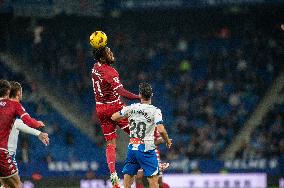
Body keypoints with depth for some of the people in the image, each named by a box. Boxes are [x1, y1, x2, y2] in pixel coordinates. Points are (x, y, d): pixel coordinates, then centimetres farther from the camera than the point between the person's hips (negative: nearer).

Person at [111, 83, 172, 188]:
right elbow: (161, 130, -20)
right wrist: (167, 141, -1)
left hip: (132, 148, 4)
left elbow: (114, 117, 13)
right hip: (146, 149, -4)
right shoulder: (155, 111, -9)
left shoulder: (131, 108, 3)